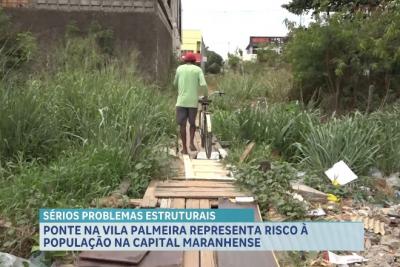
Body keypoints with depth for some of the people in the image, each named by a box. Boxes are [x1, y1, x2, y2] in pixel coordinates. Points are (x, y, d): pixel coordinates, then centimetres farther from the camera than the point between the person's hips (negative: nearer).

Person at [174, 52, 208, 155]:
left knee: (182, 124, 6)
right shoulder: (198, 69, 4)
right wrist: (206, 95, 8)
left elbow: (175, 83, 18)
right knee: (192, 123, 15)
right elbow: (203, 84, -8)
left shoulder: (179, 68, 8)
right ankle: (192, 142, -1)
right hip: (193, 101, 0)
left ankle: (184, 148, 7)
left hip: (181, 101, 0)